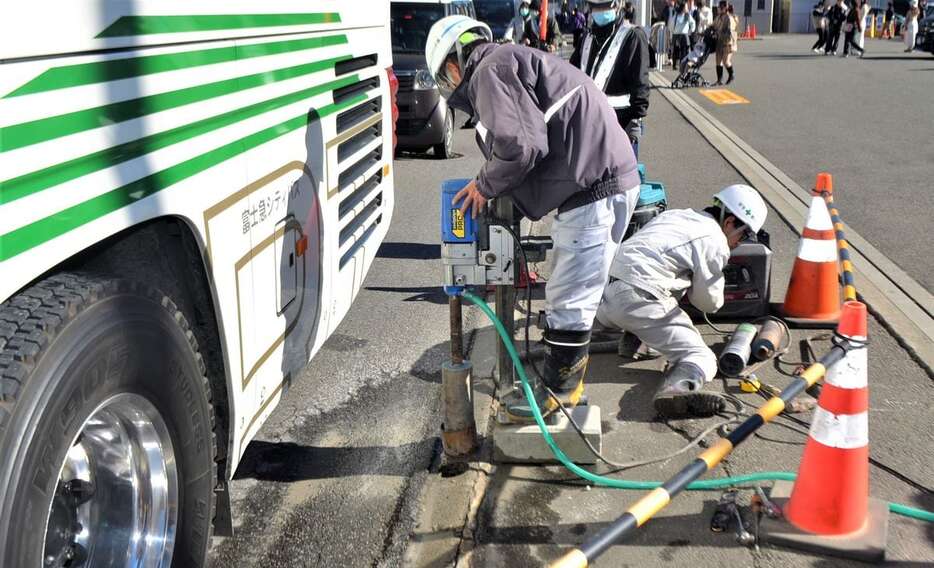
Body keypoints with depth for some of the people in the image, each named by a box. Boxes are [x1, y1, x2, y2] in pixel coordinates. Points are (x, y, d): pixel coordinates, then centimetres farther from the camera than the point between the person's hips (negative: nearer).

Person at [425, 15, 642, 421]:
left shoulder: (490, 70, -8)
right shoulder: (512, 63, 25)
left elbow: (521, 146, -19)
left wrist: (485, 184, -2)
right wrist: (494, 185, 18)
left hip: (596, 189, -11)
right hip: (594, 185, 11)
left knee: (569, 302, -3)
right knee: (572, 296, 19)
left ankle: (557, 392, 7)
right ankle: (567, 380, 30)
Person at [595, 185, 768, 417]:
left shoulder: (673, 215, 20)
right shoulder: (715, 242, -1)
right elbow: (710, 302, 4)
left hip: (606, 294, 8)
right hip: (639, 300, -7)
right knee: (702, 358, -9)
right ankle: (678, 388, -35)